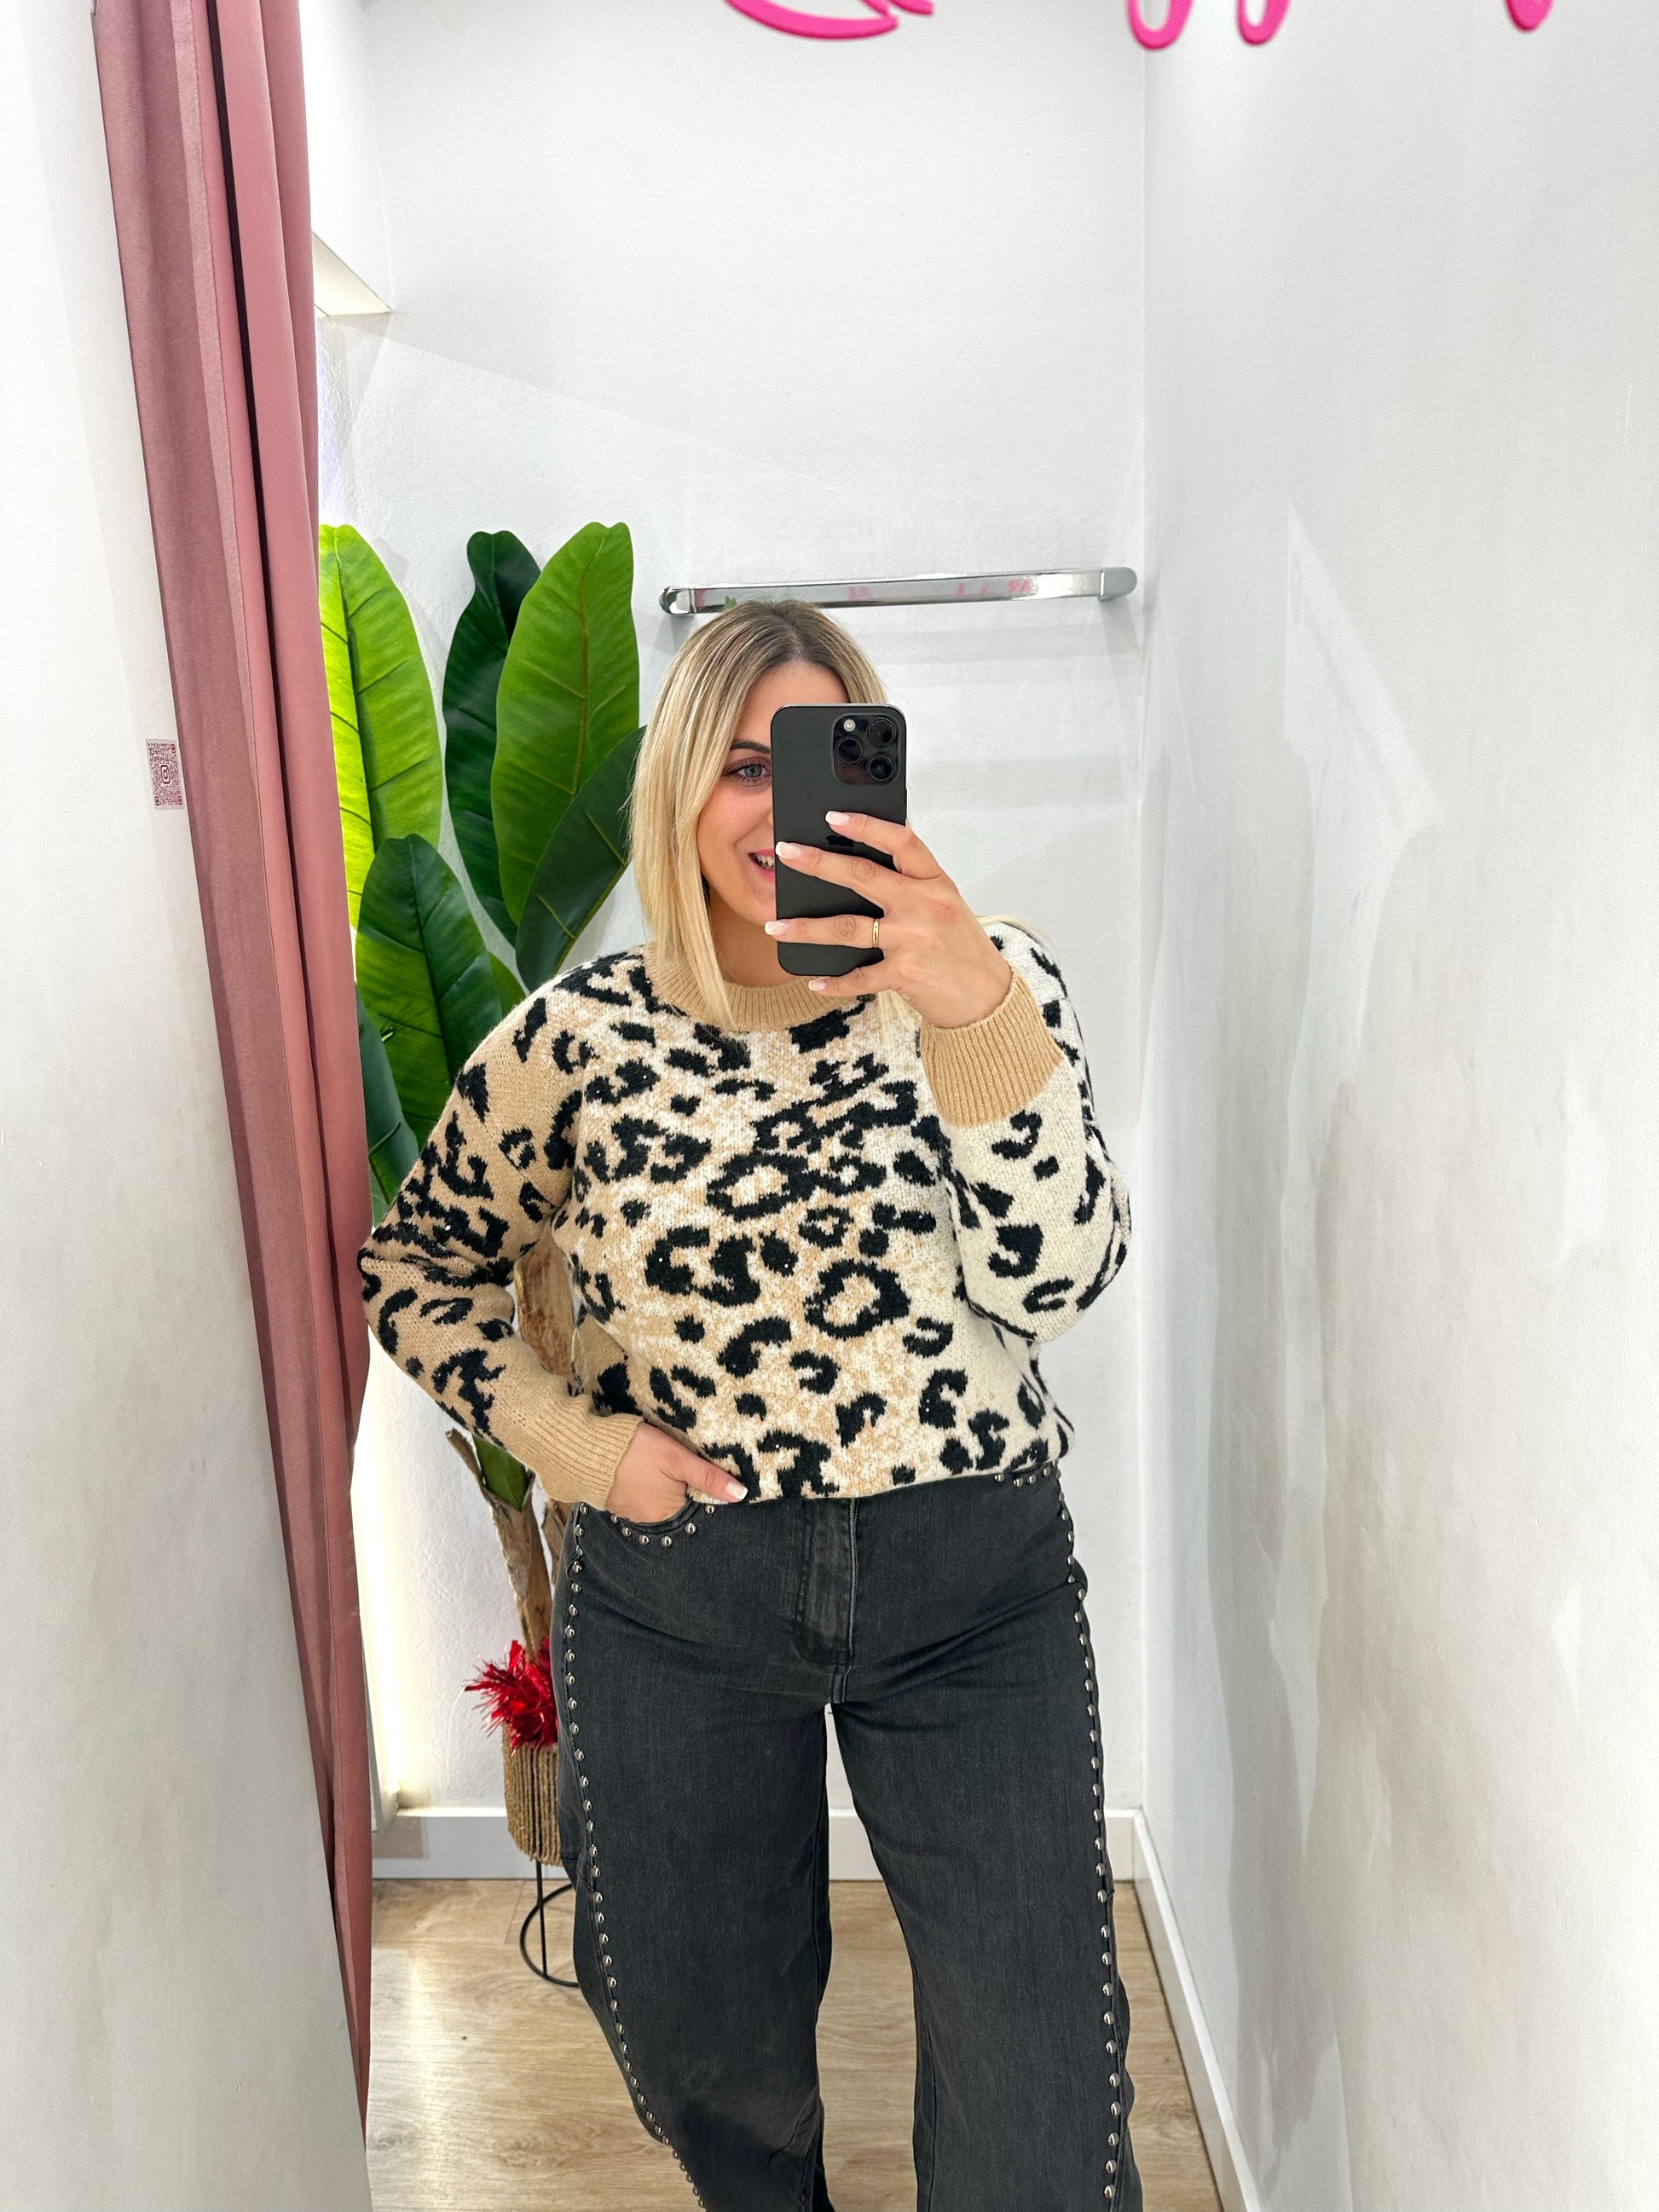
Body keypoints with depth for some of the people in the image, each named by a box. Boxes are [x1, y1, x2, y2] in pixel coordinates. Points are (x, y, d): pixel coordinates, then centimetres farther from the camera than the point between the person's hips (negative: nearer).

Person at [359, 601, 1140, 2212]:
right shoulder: (580, 1034, -6)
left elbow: (1056, 1278, -20)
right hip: (672, 1596, 2)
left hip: (972, 1585, -1)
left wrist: (973, 1010, -35)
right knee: (704, 2044, 22)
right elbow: (418, 1263, 7)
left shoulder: (985, 983, -7)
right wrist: (563, 1438, -8)